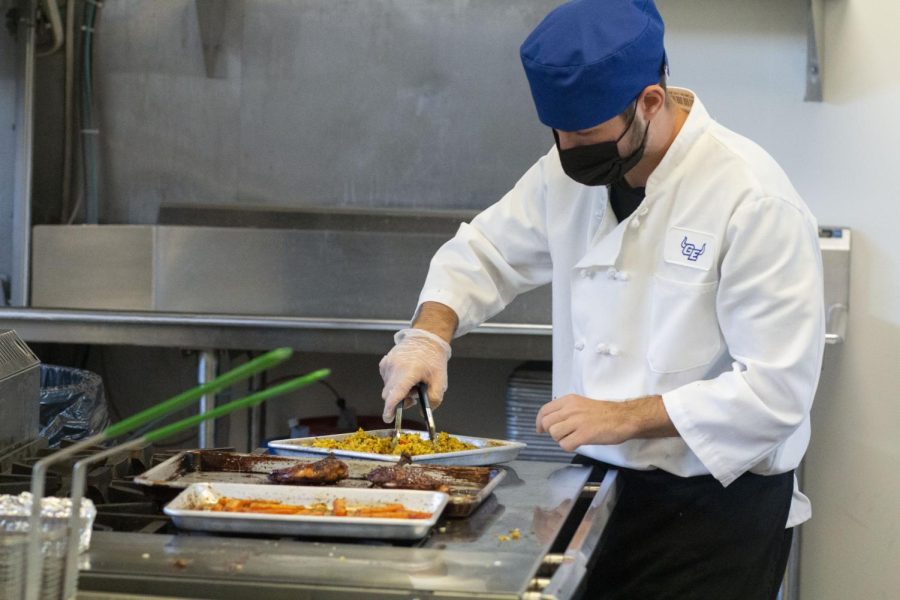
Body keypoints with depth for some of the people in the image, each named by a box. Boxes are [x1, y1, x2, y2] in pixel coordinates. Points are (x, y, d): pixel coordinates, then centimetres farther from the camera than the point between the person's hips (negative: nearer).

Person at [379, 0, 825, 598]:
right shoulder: (572, 173, 0)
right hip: (603, 483, 6)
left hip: (717, 508, -6)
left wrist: (625, 417, -24)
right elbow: (485, 252, 13)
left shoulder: (755, 201, -21)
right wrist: (429, 333, -7)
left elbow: (777, 390, -22)